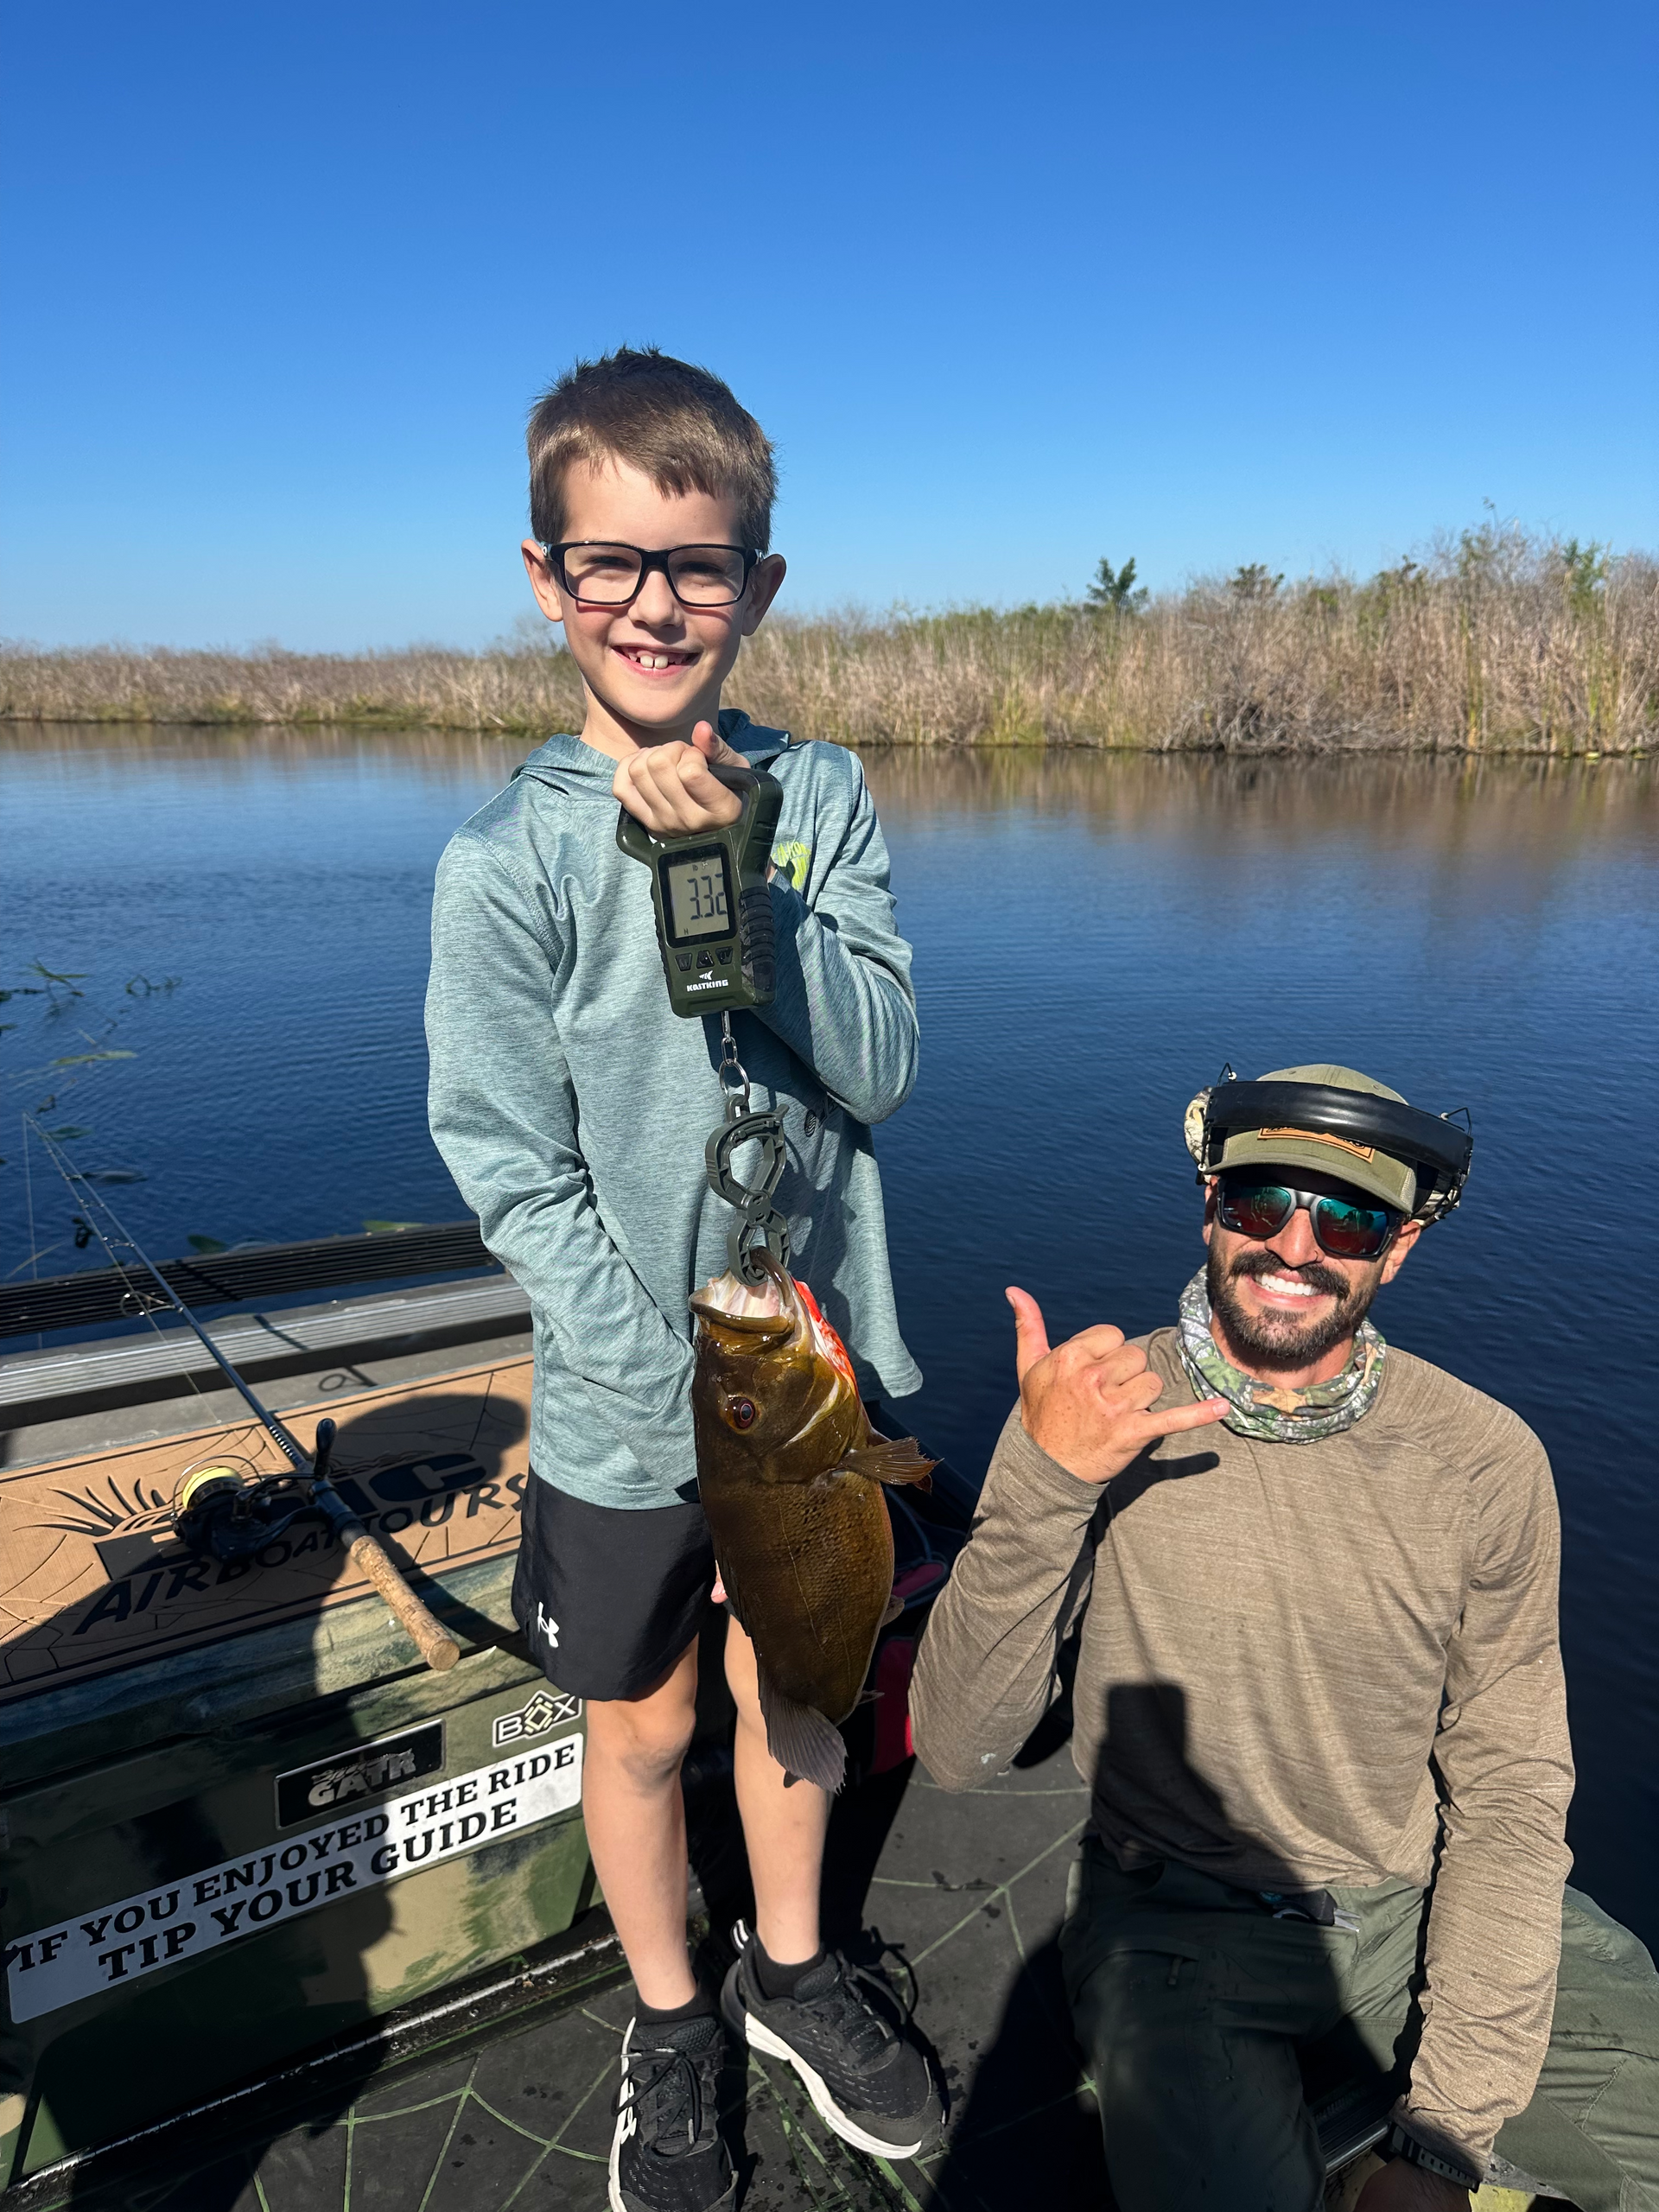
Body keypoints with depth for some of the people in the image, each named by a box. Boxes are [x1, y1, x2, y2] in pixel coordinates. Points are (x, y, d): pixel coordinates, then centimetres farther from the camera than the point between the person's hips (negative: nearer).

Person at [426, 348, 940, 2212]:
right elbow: (514, 1180, -13)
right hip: (627, 1419, -2)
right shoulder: (508, 859, -13)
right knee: (642, 1729, 19)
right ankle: (669, 2026, 48)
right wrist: (691, 1396, -16)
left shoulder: (819, 797, -4)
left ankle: (791, 1967, 51)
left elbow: (880, 1067, -11)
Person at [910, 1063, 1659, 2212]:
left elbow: (1508, 1793, -3)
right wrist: (1043, 1482, -35)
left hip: (1432, 1905, 3)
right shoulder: (1091, 1411, -15)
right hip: (1182, 1924, -2)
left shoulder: (1487, 1461, -9)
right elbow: (960, 1753, -19)